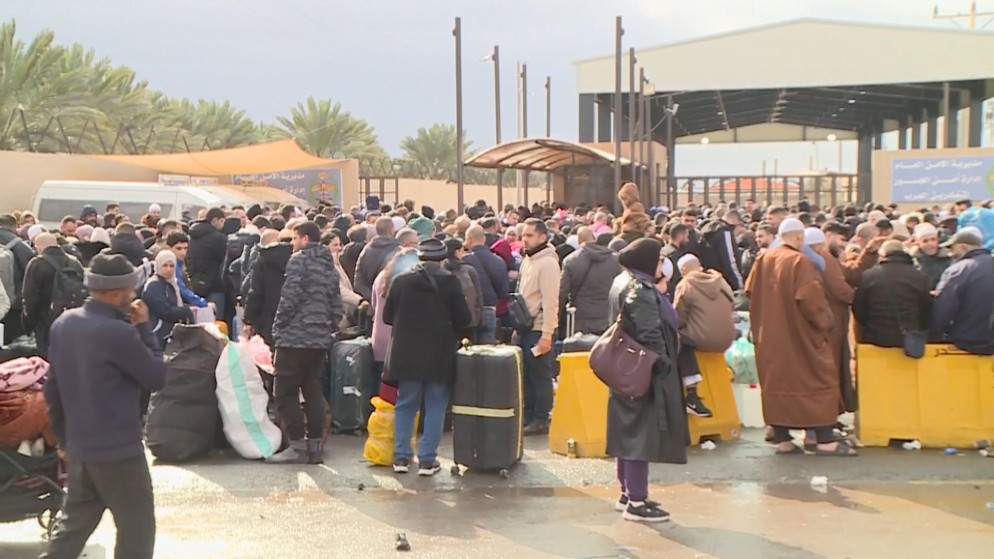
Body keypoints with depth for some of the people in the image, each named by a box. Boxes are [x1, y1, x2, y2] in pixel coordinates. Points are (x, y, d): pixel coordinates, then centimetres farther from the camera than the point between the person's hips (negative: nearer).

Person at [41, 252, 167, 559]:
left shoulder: (63, 323, 3)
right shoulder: (117, 332, -23)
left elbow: (53, 387, 9)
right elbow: (156, 377, -13)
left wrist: (63, 437, 18)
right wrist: (144, 327, -6)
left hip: (79, 446, 8)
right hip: (119, 449, -8)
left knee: (74, 523, 20)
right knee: (137, 528, 7)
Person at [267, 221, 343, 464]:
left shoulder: (299, 260, -7)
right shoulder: (330, 265, 16)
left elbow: (290, 297, -15)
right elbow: (337, 305, 14)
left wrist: (278, 328, -5)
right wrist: (329, 330, 16)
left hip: (296, 337, -8)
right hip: (320, 339, 8)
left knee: (285, 391, -2)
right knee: (313, 391, 11)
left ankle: (298, 445, -6)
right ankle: (315, 445, 10)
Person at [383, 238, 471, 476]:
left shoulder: (401, 281, -3)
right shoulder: (450, 282, -8)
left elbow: (387, 316, 3)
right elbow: (463, 319, -7)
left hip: (407, 354, 2)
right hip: (439, 355, -2)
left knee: (405, 405, 13)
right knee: (435, 407, 6)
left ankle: (401, 456, 14)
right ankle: (427, 459, 5)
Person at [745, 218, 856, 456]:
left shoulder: (763, 260, 2)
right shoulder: (801, 262, -16)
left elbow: (750, 292, 8)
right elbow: (810, 298, -21)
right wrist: (824, 321, -6)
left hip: (769, 335, 6)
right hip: (799, 335, -6)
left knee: (776, 381, 11)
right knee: (819, 381, 1)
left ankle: (782, 439, 13)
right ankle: (825, 441, -1)